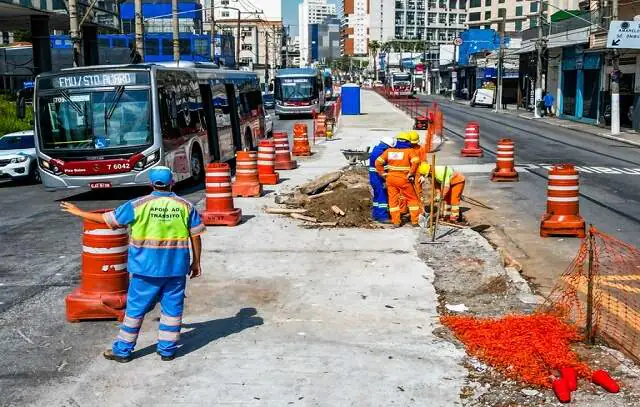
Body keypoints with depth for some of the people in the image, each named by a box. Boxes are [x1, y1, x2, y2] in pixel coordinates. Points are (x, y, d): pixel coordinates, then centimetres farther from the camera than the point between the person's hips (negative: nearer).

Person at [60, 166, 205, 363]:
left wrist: (79, 212, 13)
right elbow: (196, 237, 1)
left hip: (147, 268, -1)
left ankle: (123, 350, 19)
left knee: (135, 309, 9)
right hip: (176, 268, 1)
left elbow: (108, 219, 0)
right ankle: (168, 349, 19)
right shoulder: (185, 206, -1)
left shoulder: (138, 205, -6)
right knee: (172, 308, 11)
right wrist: (196, 262, 13)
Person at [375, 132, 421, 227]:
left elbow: (378, 162, 2)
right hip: (403, 179, -3)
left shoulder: (389, 151, 7)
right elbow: (415, 162, -20)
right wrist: (410, 174, -10)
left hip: (391, 178, 3)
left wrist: (383, 174, 7)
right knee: (412, 199, 11)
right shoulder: (409, 151, -2)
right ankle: (415, 221, 12)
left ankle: (396, 222, 12)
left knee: (393, 199, 12)